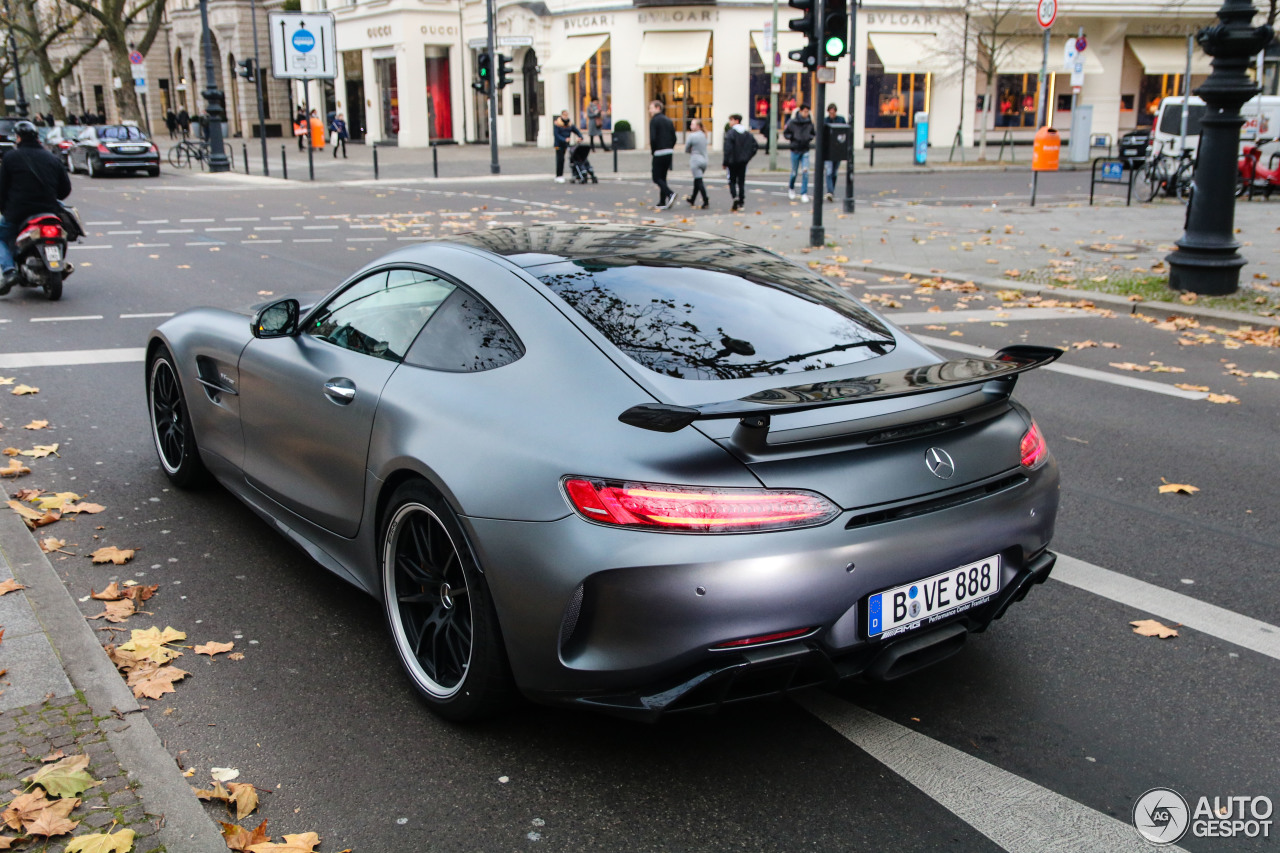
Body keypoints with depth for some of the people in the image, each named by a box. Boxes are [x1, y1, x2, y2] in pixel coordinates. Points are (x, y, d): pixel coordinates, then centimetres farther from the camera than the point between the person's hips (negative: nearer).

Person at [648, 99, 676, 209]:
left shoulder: (654, 120, -8)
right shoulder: (668, 120, 13)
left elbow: (652, 138, -17)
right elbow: (674, 138, 10)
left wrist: (653, 151, -4)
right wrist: (670, 149, 12)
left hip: (659, 153, -7)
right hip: (669, 152, 7)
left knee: (656, 178, -1)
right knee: (663, 177, 13)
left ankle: (670, 194, -21)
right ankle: (662, 202, 12)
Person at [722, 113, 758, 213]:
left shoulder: (730, 133, -12)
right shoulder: (747, 133, 7)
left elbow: (728, 149, -17)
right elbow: (756, 146, 6)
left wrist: (725, 162, -11)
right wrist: (748, 156, 10)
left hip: (733, 161, -5)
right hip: (743, 161, 5)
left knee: (732, 181, 6)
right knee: (741, 181, 10)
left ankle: (735, 197, -18)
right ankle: (741, 203, 10)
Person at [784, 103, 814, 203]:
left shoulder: (810, 123, 0)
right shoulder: (793, 122, -8)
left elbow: (812, 133, 18)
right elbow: (785, 133, 3)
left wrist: (810, 138, -2)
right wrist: (793, 138, -11)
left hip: (805, 150, 2)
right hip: (795, 150, -2)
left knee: (805, 171, -10)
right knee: (794, 172, 8)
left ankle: (804, 193, -3)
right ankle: (791, 188, 37)